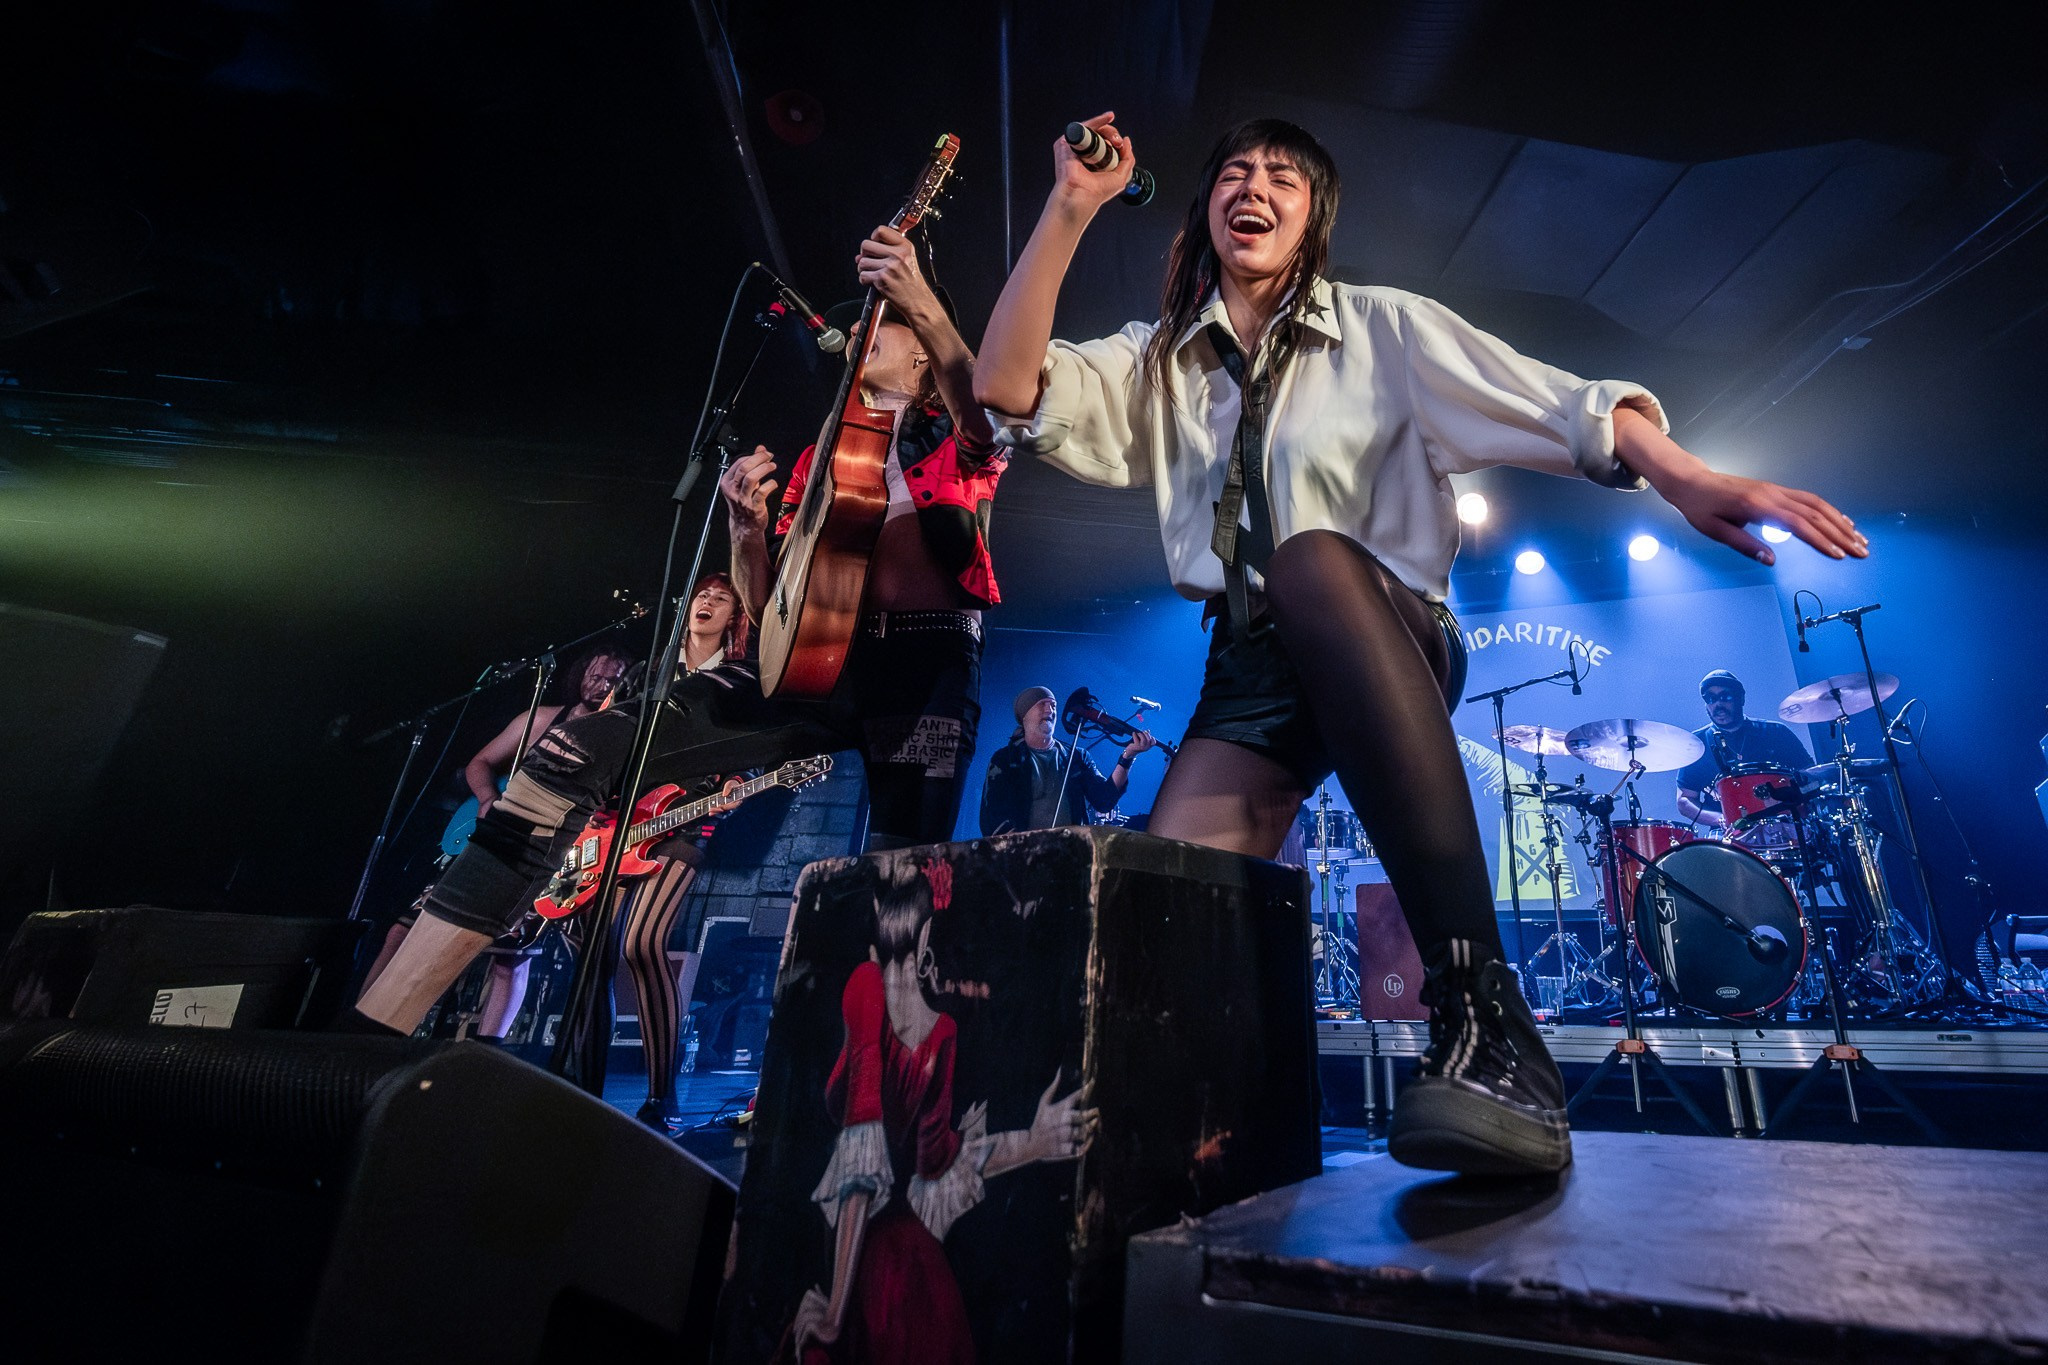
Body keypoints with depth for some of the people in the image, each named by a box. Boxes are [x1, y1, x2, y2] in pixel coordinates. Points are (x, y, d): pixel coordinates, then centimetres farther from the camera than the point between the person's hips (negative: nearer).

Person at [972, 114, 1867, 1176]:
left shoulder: (1379, 329, 7)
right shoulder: (1155, 364, 14)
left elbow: (1555, 402, -4)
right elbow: (1007, 386, -1)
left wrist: (1688, 480, -21)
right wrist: (1071, 207, -3)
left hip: (1393, 645, -2)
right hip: (1252, 671, 3)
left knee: (1313, 558, -39)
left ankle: (1483, 1014, -39)